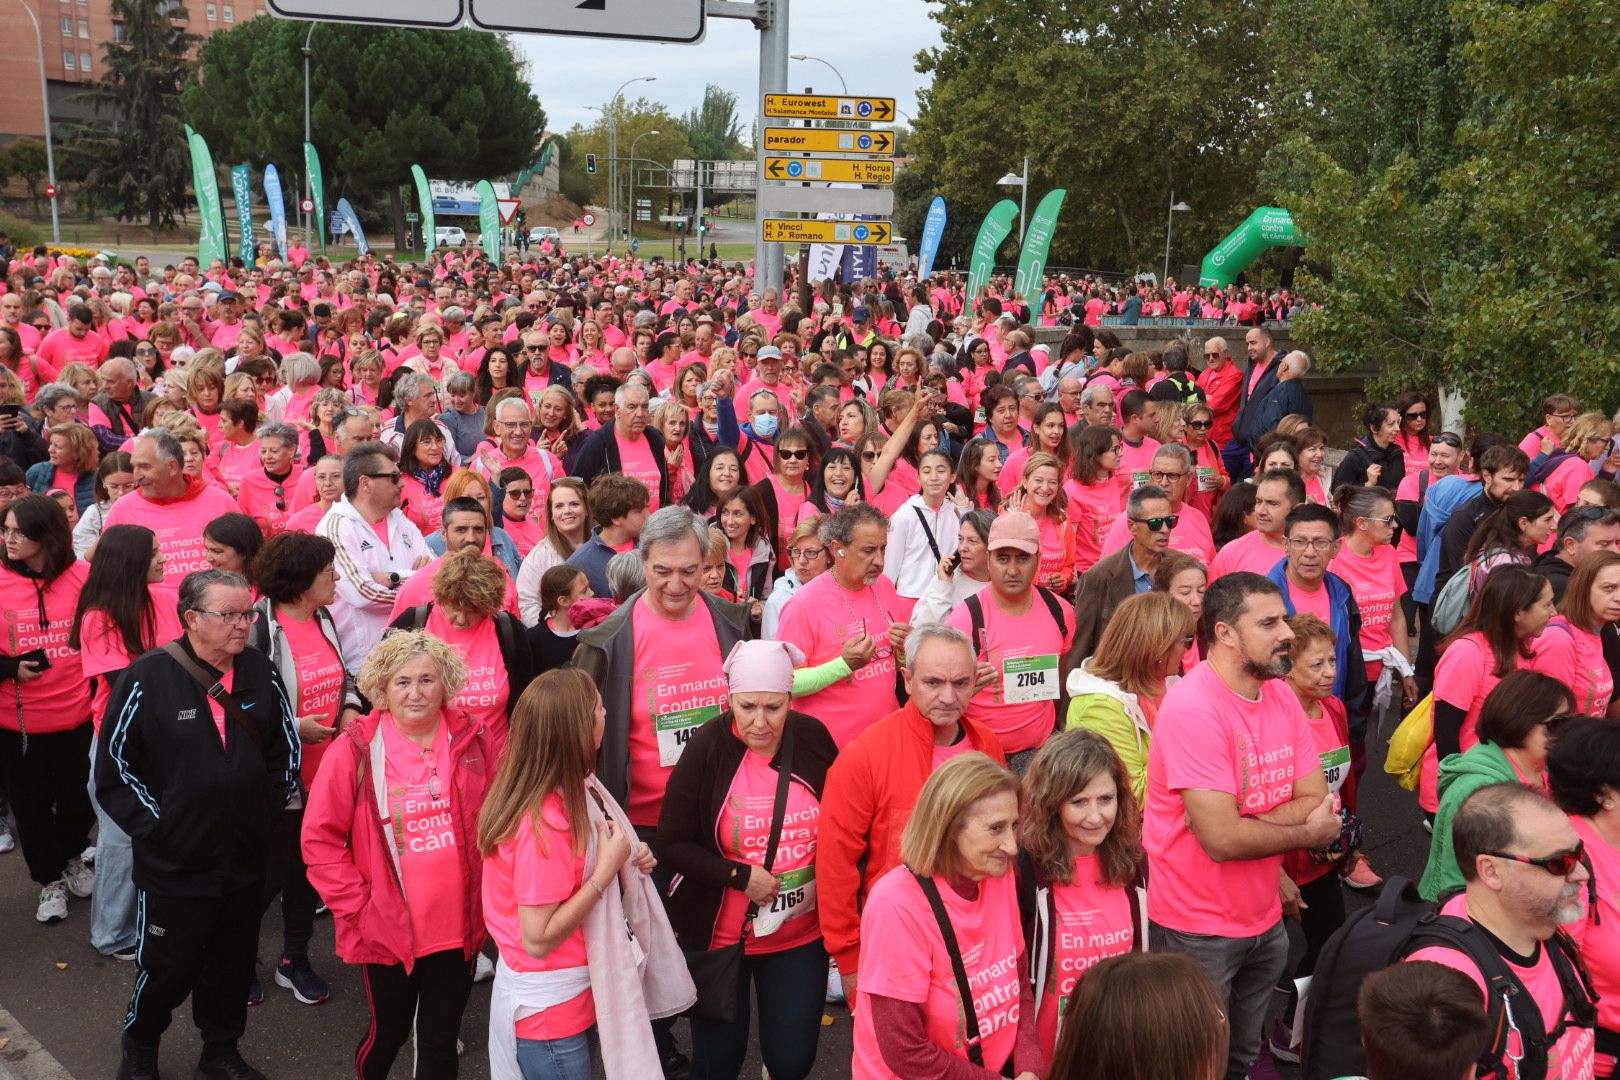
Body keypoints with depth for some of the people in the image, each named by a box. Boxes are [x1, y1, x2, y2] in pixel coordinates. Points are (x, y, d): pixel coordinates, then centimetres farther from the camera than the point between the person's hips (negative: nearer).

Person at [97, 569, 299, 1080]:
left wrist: (270, 808, 5)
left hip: (246, 860, 4)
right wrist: (153, 825, -9)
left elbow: (286, 747, 11)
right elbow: (114, 763, -8)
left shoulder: (261, 672, -2)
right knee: (168, 966, 8)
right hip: (174, 862, -4)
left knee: (234, 963, 17)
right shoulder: (148, 677, -14)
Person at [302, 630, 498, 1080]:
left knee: (440, 1041, 13)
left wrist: (487, 891, 3)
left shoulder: (475, 741, -3)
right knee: (389, 1033, 19)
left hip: (459, 926, 2)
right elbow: (320, 839, -7)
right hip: (388, 929, -2)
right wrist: (356, 906, -10)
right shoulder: (354, 750, -11)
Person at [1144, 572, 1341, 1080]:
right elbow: (1221, 839, -29)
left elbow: (1319, 802, -4)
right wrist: (1310, 832, -12)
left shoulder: (1281, 696, 0)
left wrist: (1245, 820, -21)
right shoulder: (1192, 708, -25)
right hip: (1196, 932, -7)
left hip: (1264, 920, 7)